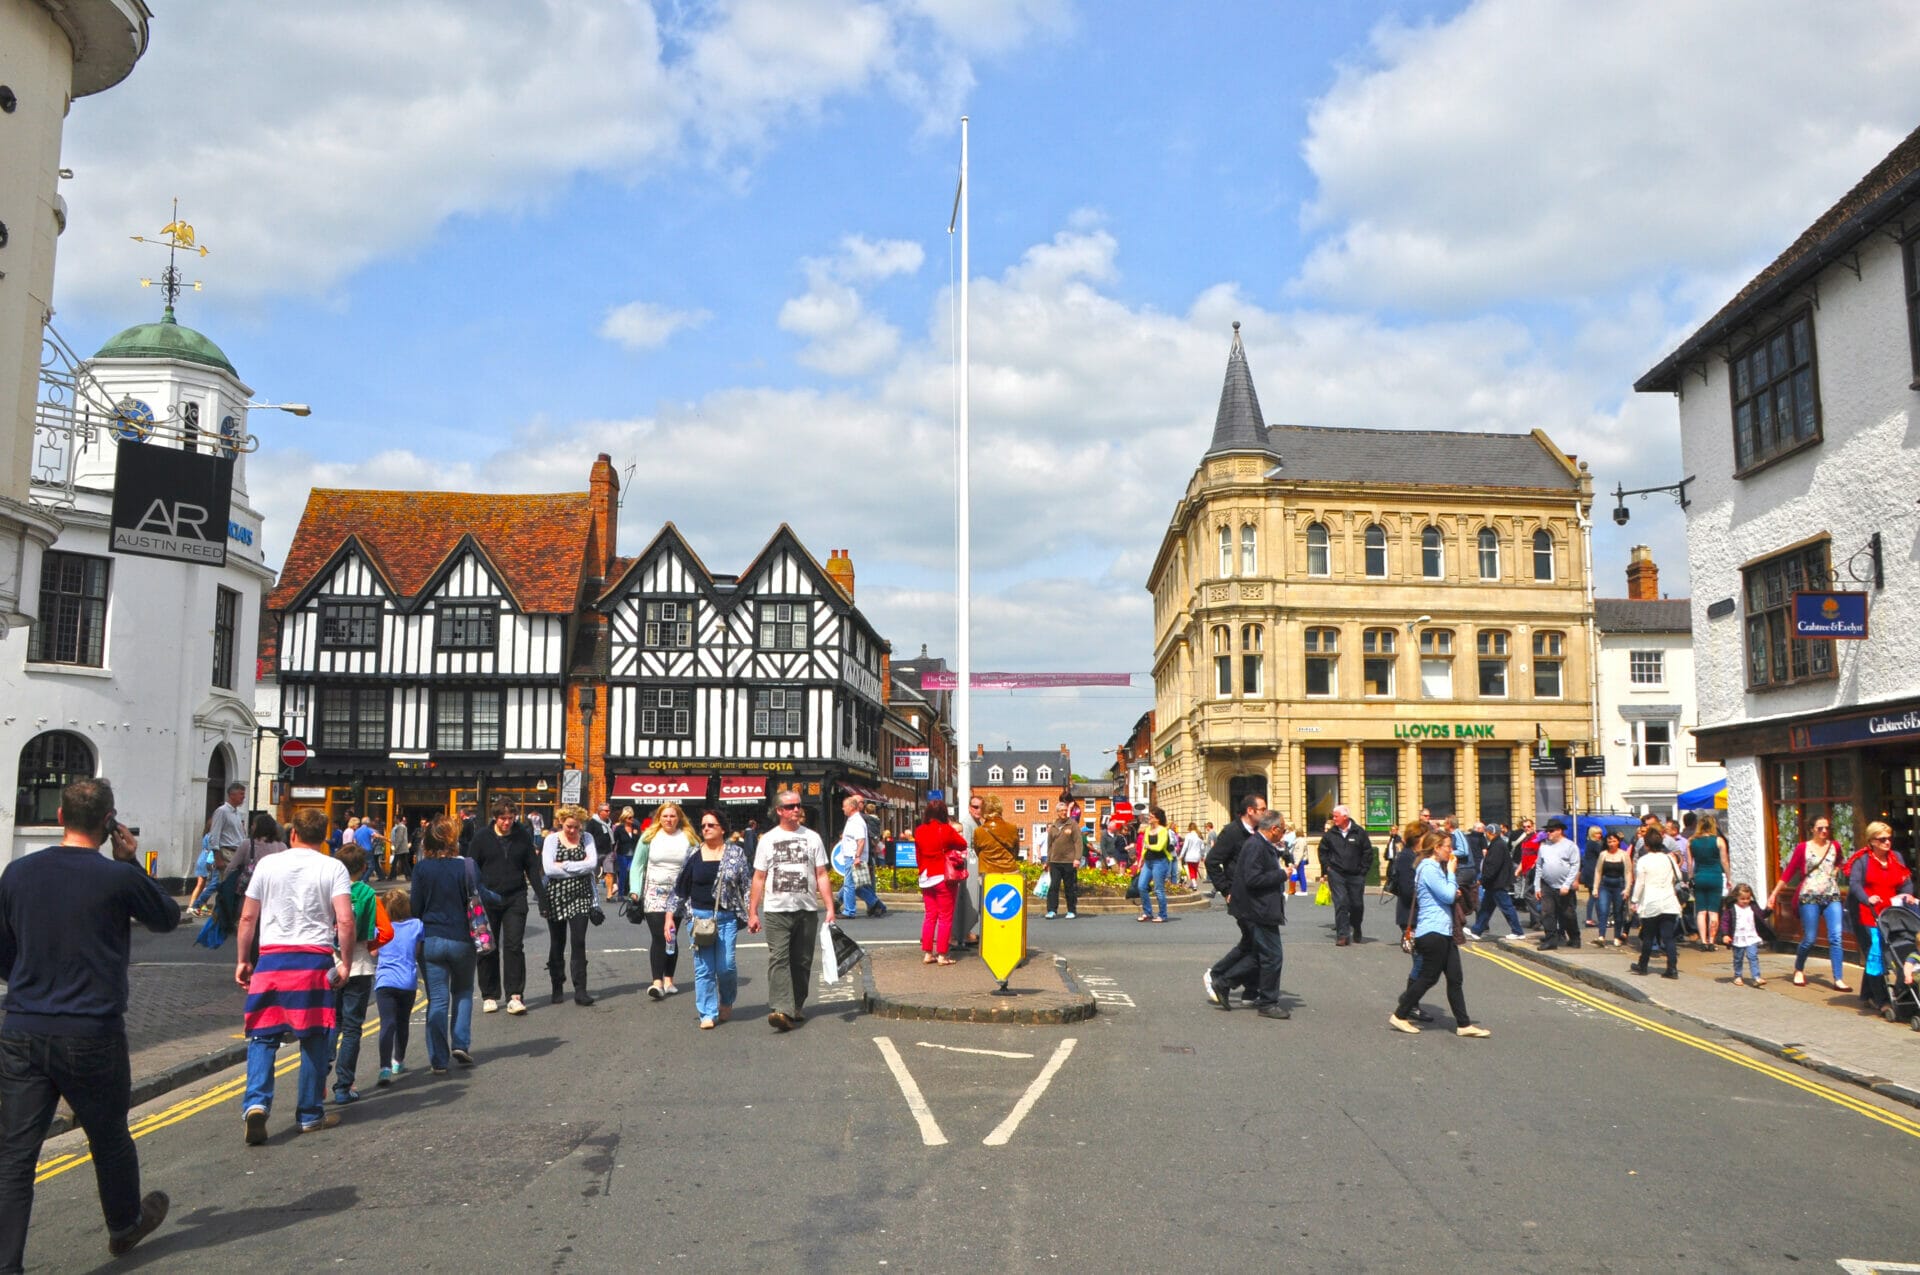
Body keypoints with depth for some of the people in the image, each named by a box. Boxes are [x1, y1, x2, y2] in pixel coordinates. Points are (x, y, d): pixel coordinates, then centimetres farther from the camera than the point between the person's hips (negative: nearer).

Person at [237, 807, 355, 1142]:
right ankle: (311, 1114, 15)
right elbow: (345, 921, -10)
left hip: (271, 957, 1)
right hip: (314, 960, -1)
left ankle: (256, 1102, -13)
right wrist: (345, 963, -1)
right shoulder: (333, 868, -1)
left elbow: (247, 918, 8)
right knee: (314, 1039, 8)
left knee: (263, 1037, 7)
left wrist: (243, 960, 18)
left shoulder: (268, 864, 6)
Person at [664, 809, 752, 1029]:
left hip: (726, 917, -2)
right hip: (699, 916, 2)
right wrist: (670, 916, 6)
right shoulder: (694, 856, 7)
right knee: (703, 968, 1)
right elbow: (680, 888, 11)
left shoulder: (736, 853, 3)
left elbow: (748, 886, 3)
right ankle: (707, 1013, 9)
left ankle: (726, 1002, 22)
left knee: (725, 966, -6)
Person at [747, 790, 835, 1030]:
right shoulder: (768, 839, 6)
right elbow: (759, 878, 7)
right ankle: (781, 1010, -22)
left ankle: (796, 1008, 20)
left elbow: (822, 876, 6)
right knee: (779, 959, -14)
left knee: (802, 962, 8)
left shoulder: (812, 837, 8)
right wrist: (752, 913, 3)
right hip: (776, 911, -2)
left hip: (807, 910, 2)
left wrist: (830, 908, -2)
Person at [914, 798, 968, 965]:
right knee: (945, 917, 2)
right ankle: (942, 955, 1)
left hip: (926, 878, 5)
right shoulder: (946, 830, -12)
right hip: (944, 877, -5)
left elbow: (918, 855, 9)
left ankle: (927, 953, 13)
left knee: (929, 915, 13)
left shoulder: (919, 831, 2)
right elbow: (963, 844, 0)